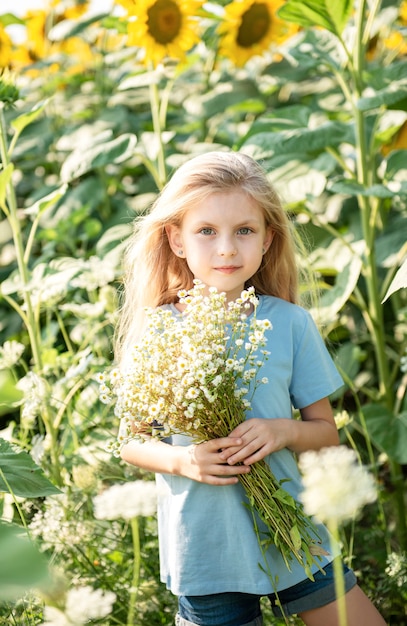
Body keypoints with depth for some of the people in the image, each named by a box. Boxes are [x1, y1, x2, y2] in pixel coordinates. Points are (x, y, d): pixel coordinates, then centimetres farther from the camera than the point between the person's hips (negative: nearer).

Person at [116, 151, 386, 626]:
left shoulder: (289, 323, -5)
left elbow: (325, 430, 3)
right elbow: (130, 441, 1)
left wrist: (284, 431, -18)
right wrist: (181, 460, -18)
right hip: (204, 549, -1)